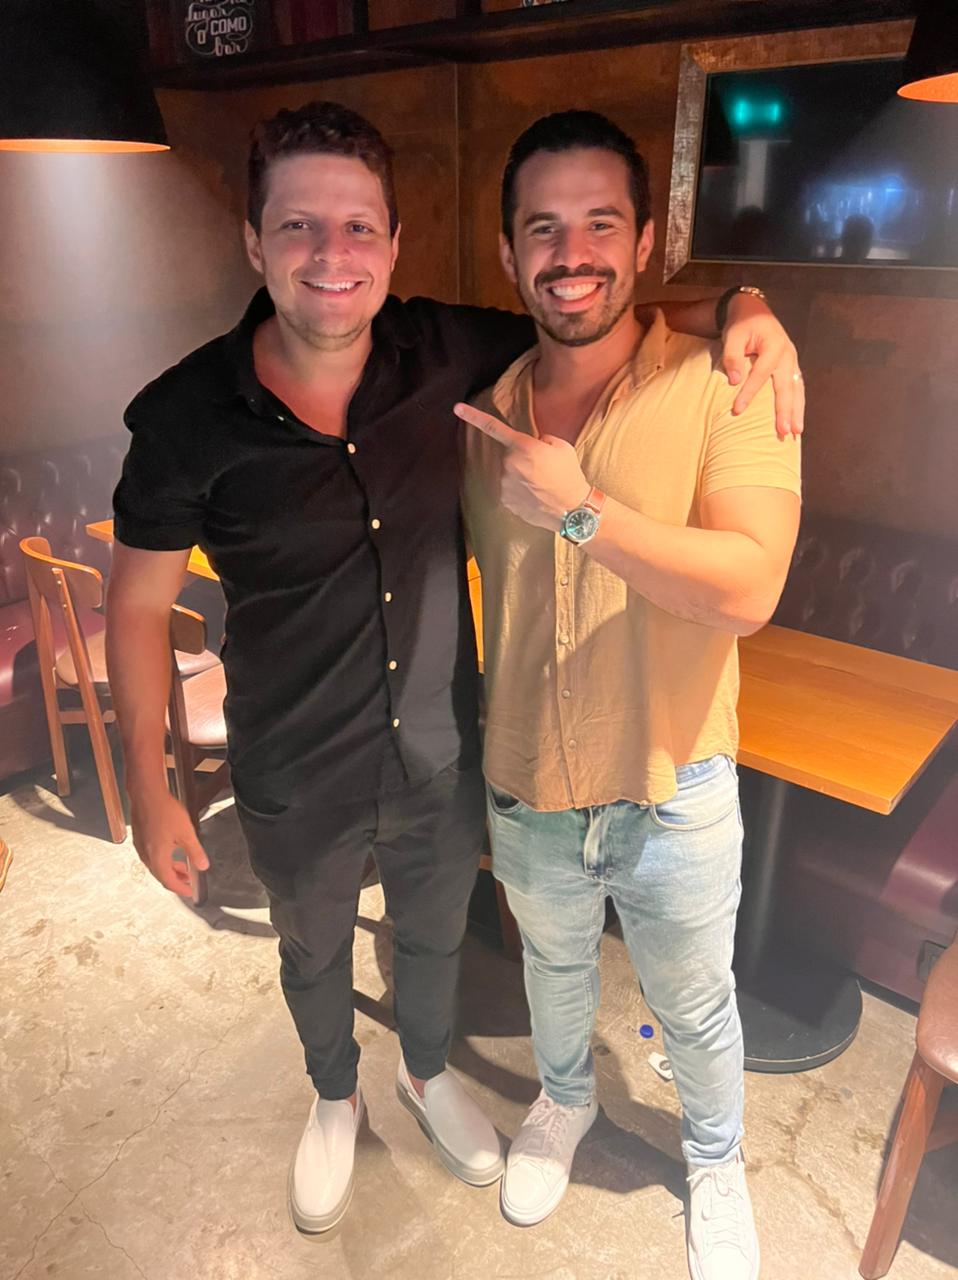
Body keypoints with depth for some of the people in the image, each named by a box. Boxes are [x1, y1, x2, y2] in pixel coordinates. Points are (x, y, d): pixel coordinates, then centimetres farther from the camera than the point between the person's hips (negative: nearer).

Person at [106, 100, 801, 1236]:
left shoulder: (450, 352, -13)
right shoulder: (188, 416, -20)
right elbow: (138, 606, -9)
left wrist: (739, 309, -15)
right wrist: (150, 792, -6)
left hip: (441, 758, 2)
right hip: (296, 784, -1)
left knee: (435, 936, 27)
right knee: (314, 955, 26)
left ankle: (427, 1071, 62)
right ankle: (335, 1098, 60)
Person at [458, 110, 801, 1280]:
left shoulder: (723, 385, -17)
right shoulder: (485, 411, -3)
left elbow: (748, 587, -28)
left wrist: (582, 509, -32)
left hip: (672, 800, -3)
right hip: (525, 797, 4)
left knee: (694, 1009, 21)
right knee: (553, 967, 29)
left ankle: (716, 1162, 54)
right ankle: (563, 1098, 62)